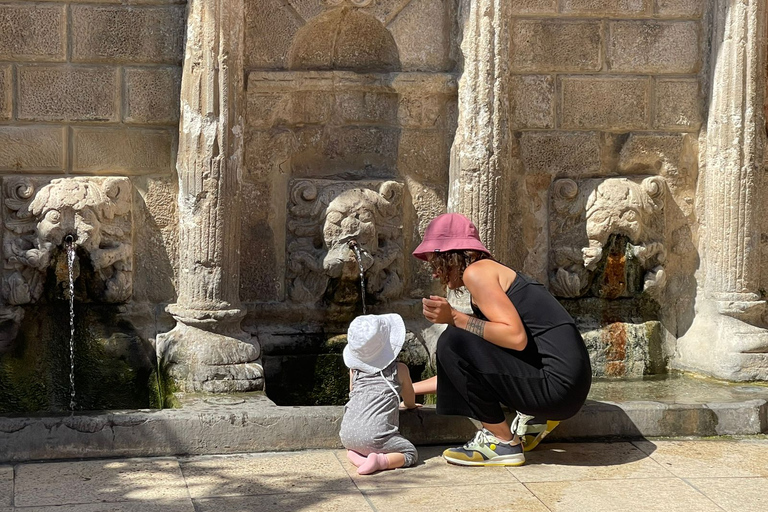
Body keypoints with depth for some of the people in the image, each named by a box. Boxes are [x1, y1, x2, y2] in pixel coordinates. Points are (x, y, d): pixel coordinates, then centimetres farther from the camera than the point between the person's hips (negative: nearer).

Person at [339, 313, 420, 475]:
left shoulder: (354, 370, 20)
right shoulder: (400, 369, 12)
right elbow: (410, 402, 26)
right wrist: (402, 405, 50)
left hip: (347, 434, 4)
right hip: (374, 434, -4)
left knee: (351, 449, 34)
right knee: (410, 453, 10)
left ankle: (358, 458, 0)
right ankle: (380, 461, -16)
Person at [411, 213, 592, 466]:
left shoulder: (476, 272, -6)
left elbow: (516, 337, -21)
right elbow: (459, 371, 27)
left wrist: (455, 318, -14)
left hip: (558, 385, -10)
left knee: (453, 342, -15)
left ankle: (503, 444, -5)